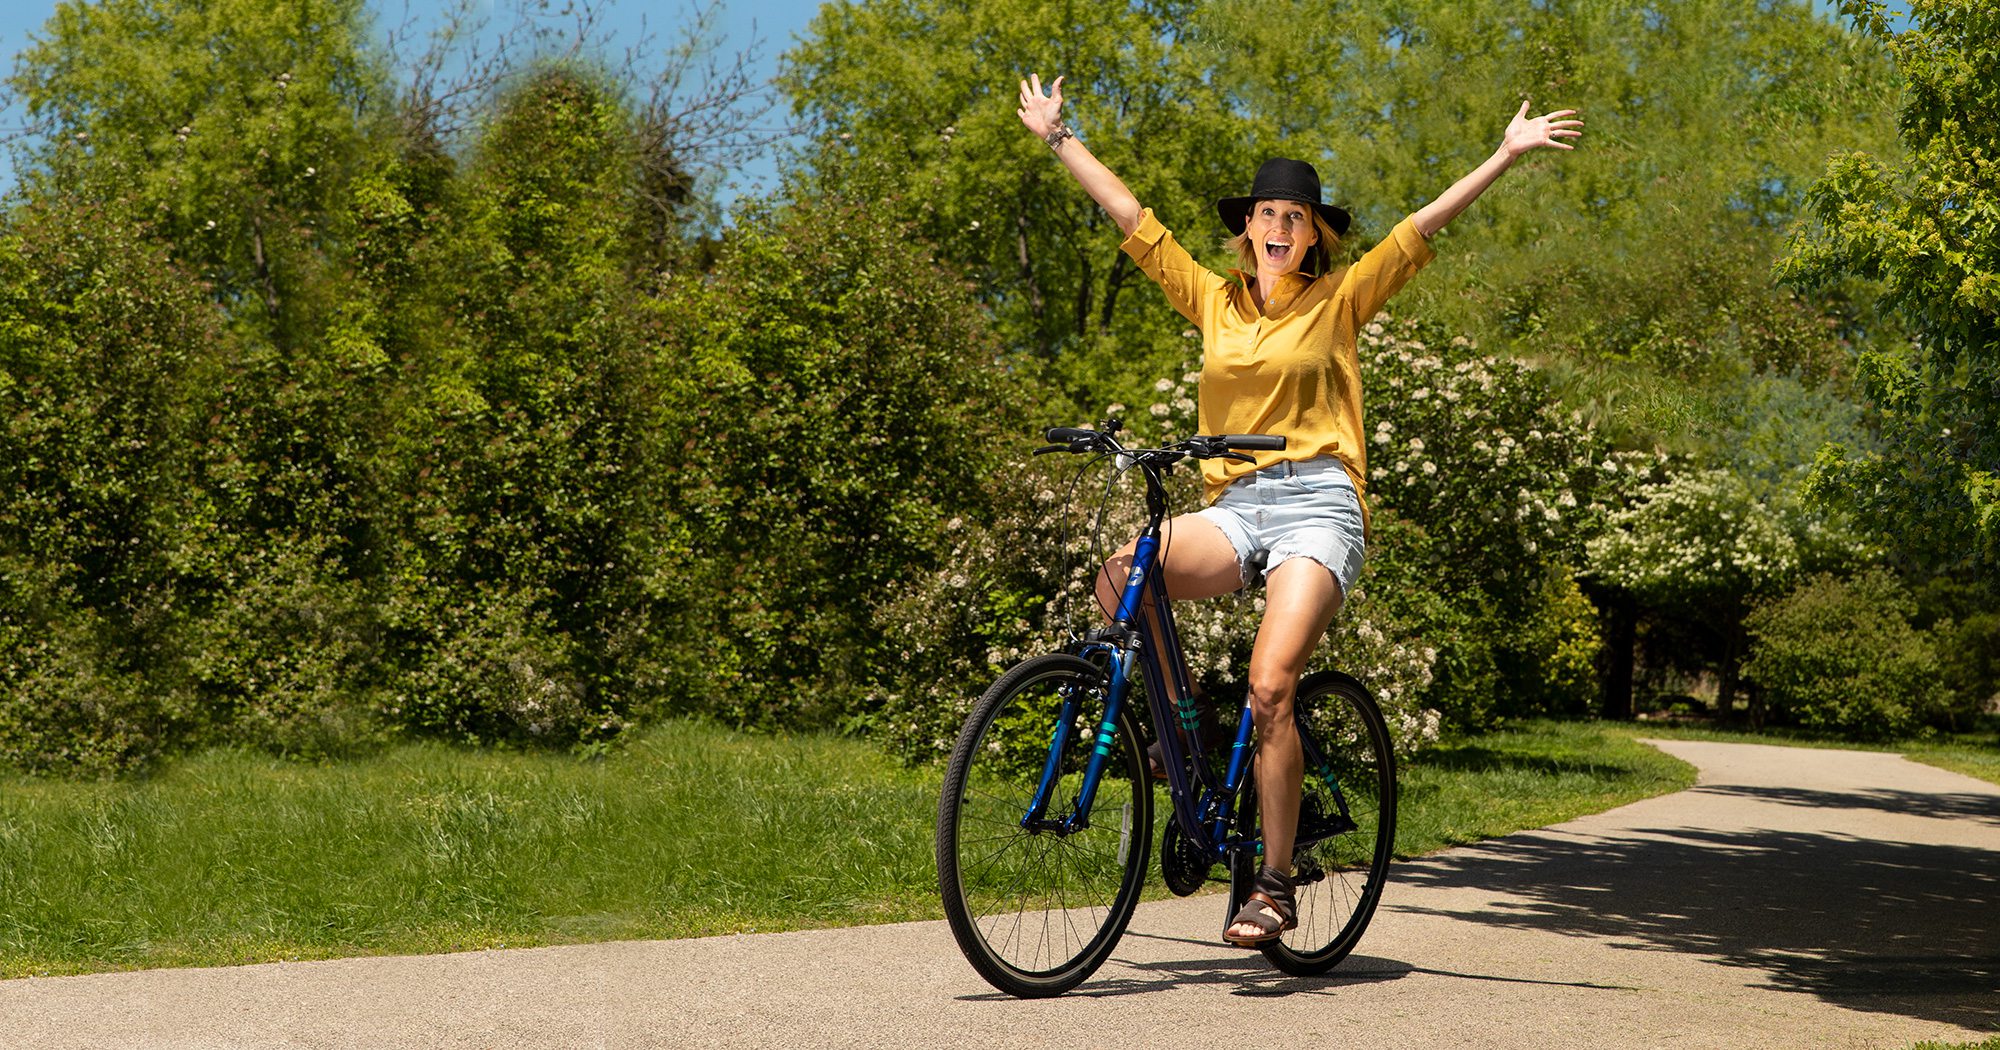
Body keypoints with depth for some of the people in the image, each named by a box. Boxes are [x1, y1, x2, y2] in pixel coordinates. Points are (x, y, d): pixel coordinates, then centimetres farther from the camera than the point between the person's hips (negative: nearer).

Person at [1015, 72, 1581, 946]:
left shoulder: (1339, 301, 8)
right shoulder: (1214, 301, 15)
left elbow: (1423, 227, 3)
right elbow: (1130, 217, 19)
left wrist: (1507, 155, -2)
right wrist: (1057, 136, 23)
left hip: (1318, 506, -3)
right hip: (1233, 505, 3)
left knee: (1269, 688, -19)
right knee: (1122, 574, -27)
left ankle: (1275, 884, -7)